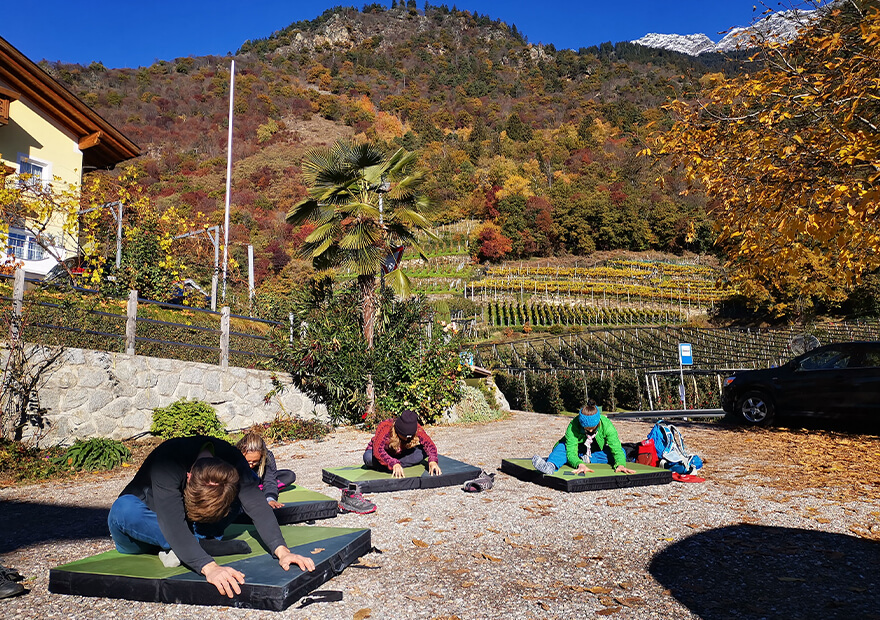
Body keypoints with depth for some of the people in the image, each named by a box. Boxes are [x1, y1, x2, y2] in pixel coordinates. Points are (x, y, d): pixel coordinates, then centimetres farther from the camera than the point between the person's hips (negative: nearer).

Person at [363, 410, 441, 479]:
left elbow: (429, 444, -27)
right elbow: (377, 450, -46)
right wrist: (394, 464, -60)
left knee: (423, 451, -26)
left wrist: (432, 461, -47)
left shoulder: (416, 428, -23)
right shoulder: (385, 427, -34)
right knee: (368, 457, -39)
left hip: (400, 455, 3)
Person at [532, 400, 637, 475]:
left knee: (622, 452, -28)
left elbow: (616, 449, -31)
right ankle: (550, 466, -59)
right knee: (562, 445, -32)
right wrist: (579, 465, -58)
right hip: (579, 450, -1)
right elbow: (571, 452, -37)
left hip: (598, 452, 1)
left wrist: (620, 464, -51)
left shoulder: (606, 424, -27)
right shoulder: (573, 426, -30)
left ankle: (587, 459, -32)